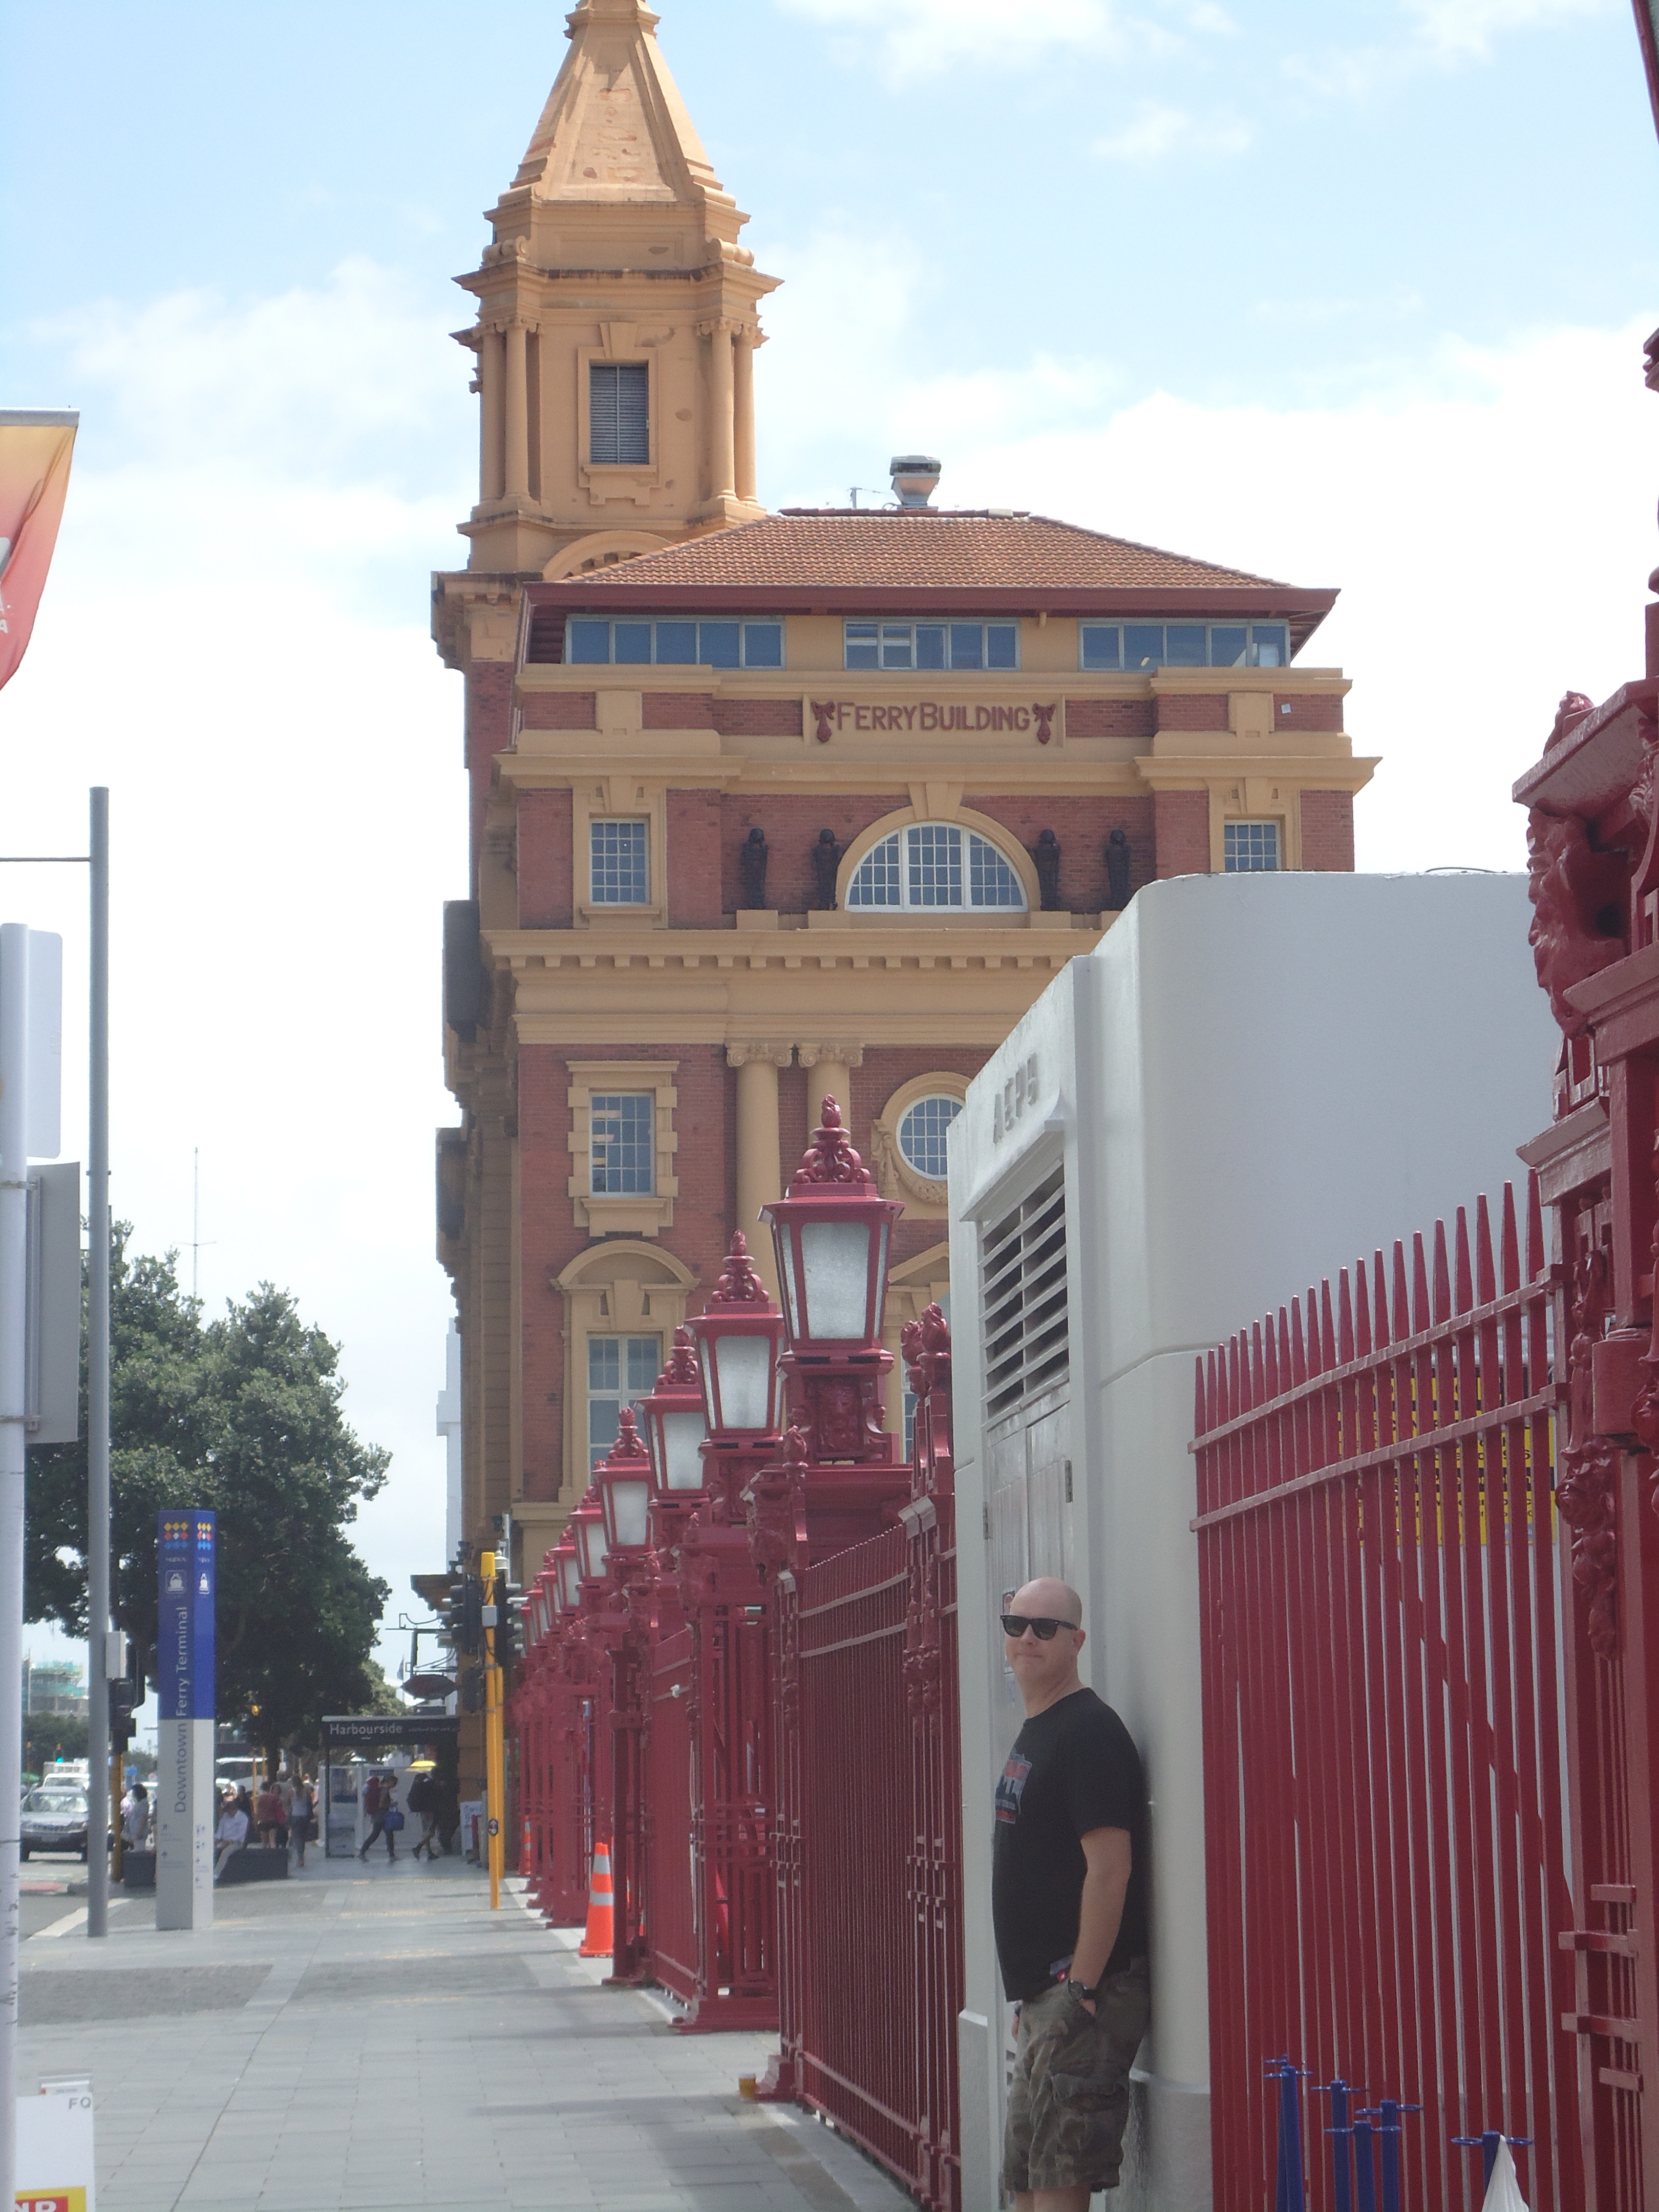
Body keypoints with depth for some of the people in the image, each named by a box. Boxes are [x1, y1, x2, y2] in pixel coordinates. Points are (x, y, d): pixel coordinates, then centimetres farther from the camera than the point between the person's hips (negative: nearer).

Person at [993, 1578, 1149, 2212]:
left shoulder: (1089, 1732, -13)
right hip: (1043, 1996, 10)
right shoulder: (1032, 1735, 18)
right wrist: (1033, 1996, 19)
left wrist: (1080, 1990, -21)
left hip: (1080, 1997, -10)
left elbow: (1110, 1867, -20)